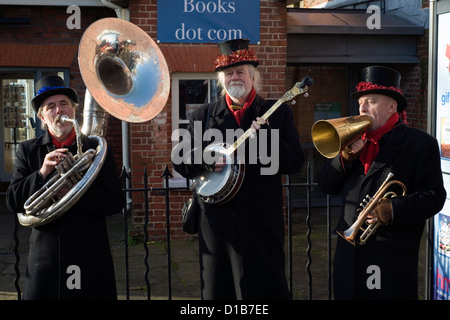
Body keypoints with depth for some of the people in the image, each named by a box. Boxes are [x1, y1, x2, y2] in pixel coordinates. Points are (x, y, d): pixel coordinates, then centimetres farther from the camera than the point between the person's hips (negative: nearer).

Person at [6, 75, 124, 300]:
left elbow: (116, 203, -4)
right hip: (44, 259, 1)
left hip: (91, 259, -1)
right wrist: (42, 173, -15)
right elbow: (13, 203, -1)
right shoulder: (28, 151, 7)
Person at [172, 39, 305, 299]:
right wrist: (207, 162, -12)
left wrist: (265, 136, -19)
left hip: (262, 223, -2)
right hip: (217, 222, 2)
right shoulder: (203, 115, 9)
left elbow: (295, 161, -4)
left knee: (267, 288, 6)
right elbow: (180, 161, 8)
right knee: (217, 289, 11)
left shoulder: (278, 112, 4)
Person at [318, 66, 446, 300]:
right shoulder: (355, 139, 15)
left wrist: (394, 209, -24)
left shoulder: (420, 143, -2)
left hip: (392, 256, -5)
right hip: (348, 252, 6)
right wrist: (346, 155, -7)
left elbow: (433, 196, -9)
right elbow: (326, 186, 9)